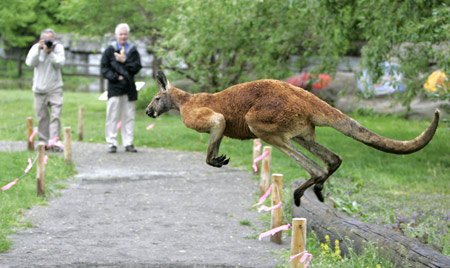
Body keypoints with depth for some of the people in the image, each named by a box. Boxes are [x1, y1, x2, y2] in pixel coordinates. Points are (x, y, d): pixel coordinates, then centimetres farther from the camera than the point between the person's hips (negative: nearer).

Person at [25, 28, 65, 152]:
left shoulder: (58, 47, -1)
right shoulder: (36, 47, 1)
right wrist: (38, 49, -19)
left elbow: (60, 63, -12)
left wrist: (50, 52, -22)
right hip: (39, 89, 1)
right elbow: (30, 63, -12)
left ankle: (54, 141, -16)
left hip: (55, 89, -1)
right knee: (42, 117, 4)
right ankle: (44, 141, 12)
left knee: (55, 115, -12)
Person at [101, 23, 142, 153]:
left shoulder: (133, 50, 9)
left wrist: (124, 61, -10)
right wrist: (116, 77, -11)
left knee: (129, 117, 4)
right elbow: (104, 69, 1)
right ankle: (112, 144, 1)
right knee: (112, 117, -3)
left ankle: (128, 143, 9)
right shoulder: (110, 50, 4)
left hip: (129, 88, 2)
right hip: (114, 88, -2)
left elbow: (137, 67, 0)